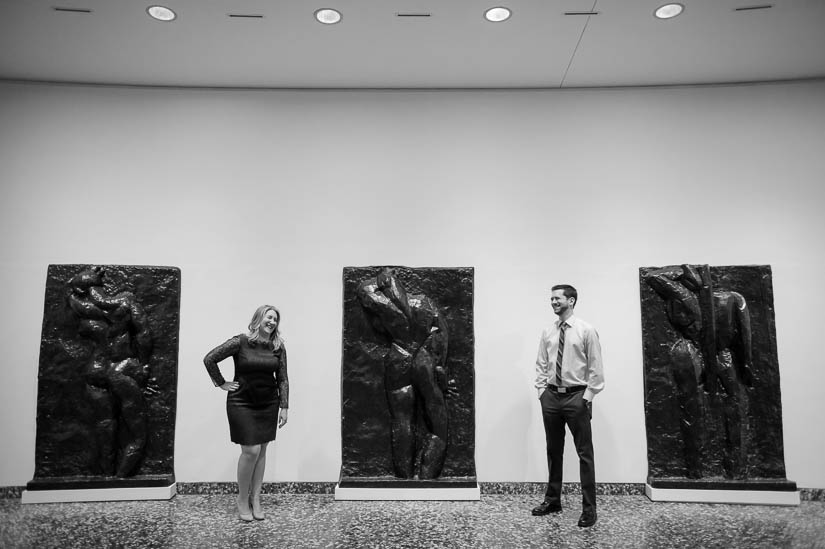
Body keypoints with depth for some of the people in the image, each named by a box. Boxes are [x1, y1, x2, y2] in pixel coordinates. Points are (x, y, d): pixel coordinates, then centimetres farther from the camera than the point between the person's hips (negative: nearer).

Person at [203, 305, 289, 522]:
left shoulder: (278, 347, 1)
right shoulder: (240, 342, -10)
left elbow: (282, 379, 4)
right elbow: (209, 359, -8)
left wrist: (284, 407, 1)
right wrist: (222, 383, -6)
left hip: (268, 404, 4)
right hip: (241, 404, -4)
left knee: (261, 451, 8)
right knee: (250, 451, -7)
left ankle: (255, 499, 22)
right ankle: (242, 499, 13)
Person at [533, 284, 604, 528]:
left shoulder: (586, 330, -6)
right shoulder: (547, 333, 6)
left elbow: (596, 368, -5)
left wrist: (587, 396, -10)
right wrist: (541, 391, 3)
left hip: (576, 397, -4)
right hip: (551, 396, 5)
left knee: (585, 453, 2)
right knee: (553, 451, 14)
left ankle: (589, 508, 12)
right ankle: (552, 499, 27)